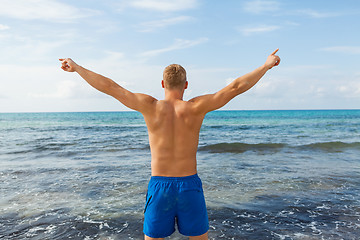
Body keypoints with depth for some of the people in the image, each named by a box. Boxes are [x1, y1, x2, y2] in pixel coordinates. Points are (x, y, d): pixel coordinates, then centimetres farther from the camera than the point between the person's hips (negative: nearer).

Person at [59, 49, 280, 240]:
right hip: (190, 186, 0)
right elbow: (235, 87, -8)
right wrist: (267, 65, 4)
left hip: (159, 187, 0)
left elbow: (108, 86, -4)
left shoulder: (151, 107, -8)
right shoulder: (195, 108, -9)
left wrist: (76, 67, 8)